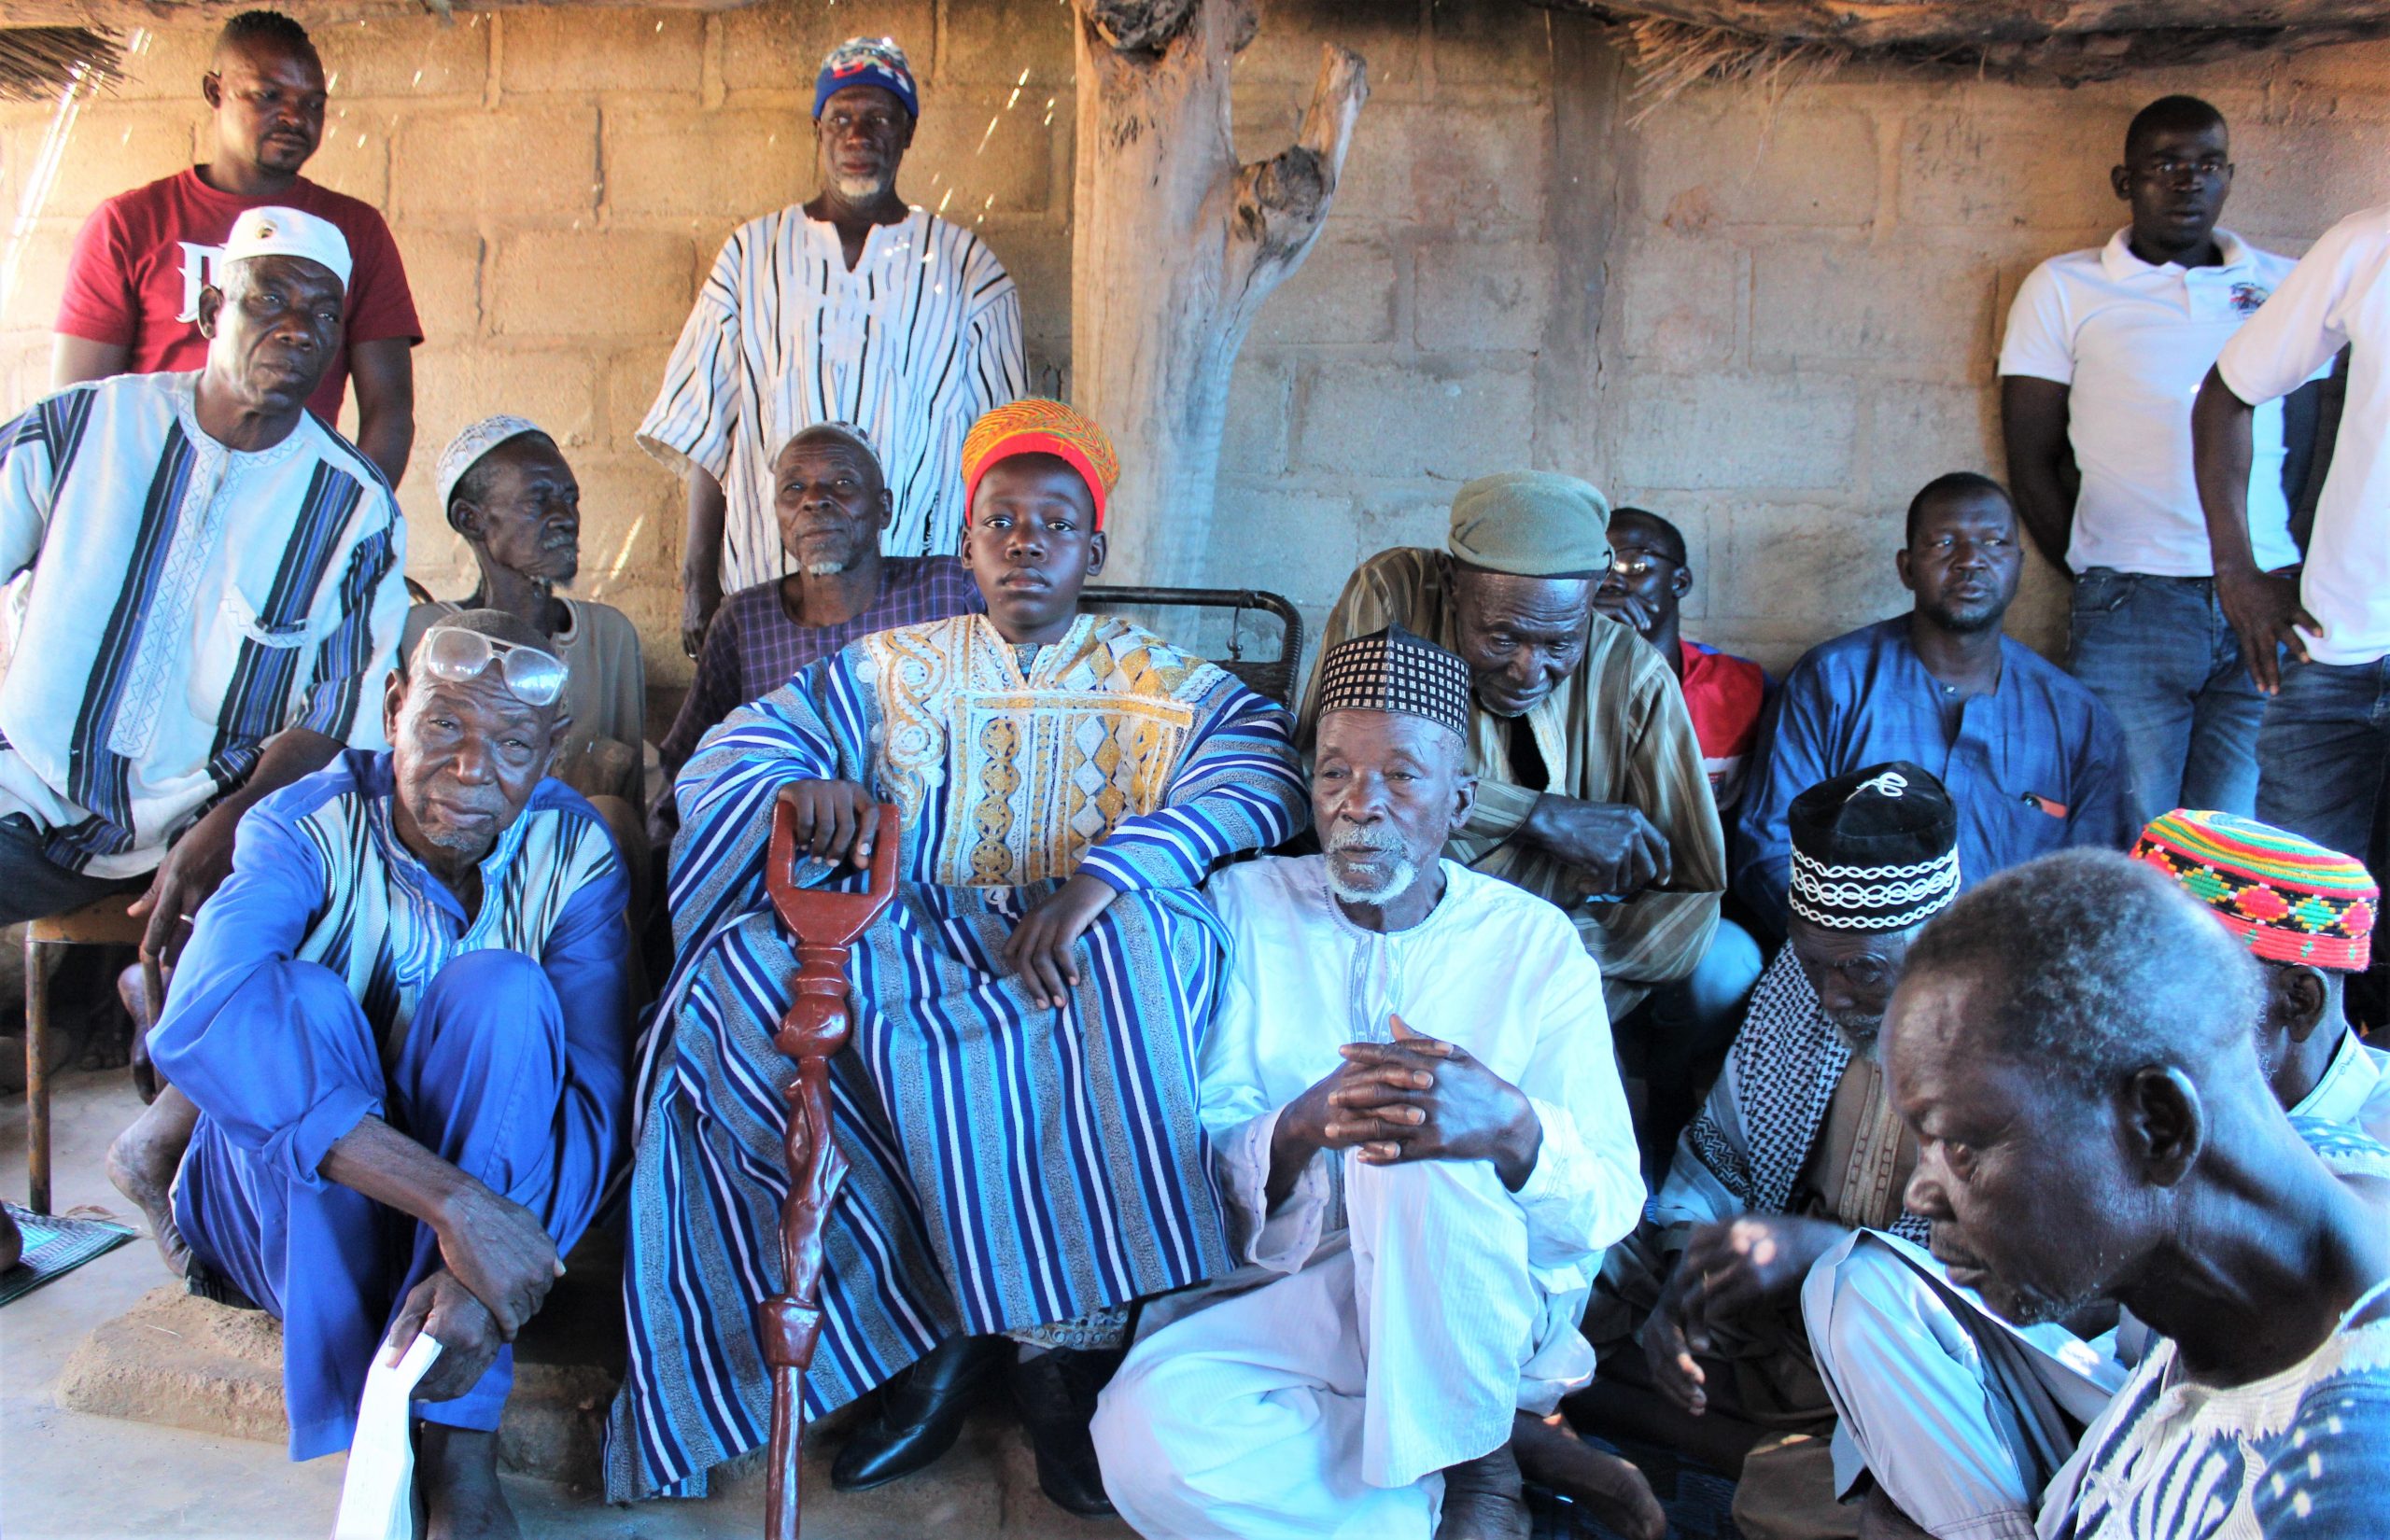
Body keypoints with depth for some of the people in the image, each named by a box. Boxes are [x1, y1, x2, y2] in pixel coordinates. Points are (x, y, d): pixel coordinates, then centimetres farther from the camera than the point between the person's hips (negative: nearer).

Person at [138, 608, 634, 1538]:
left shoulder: (575, 854, -11)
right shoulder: (306, 828, -17)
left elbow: (595, 1091, -20)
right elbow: (197, 1021, -37)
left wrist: (485, 1276, -39)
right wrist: (450, 1199, -46)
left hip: (490, 1202, 1)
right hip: (299, 1213, -1)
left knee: (501, 991, -27)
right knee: (302, 1001, -29)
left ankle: (457, 1434, -28)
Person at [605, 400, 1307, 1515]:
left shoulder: (1163, 686, 14)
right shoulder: (890, 669, 20)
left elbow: (1255, 775, -7)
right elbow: (728, 756, 10)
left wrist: (1107, 873, -25)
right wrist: (798, 789, -16)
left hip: (1076, 964, -2)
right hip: (910, 952, 2)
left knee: (1147, 940, -37)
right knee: (739, 976, -28)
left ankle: (1068, 1336, -23)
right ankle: (936, 1323, -21)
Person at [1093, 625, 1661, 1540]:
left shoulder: (1535, 941, 1)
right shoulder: (1244, 906, 3)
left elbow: (1613, 1205, -6)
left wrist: (1510, 1127, -30)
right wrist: (1300, 1129, -27)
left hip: (1478, 1314, -1)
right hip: (1279, 1291, 2)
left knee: (1419, 1156, -33)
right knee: (1147, 1438, -30)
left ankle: (1477, 1463, -8)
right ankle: (1518, 1445, -11)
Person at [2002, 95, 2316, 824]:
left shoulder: (2287, 287, 15)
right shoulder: (2064, 288, 9)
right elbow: (2031, 461, 6)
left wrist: (2291, 585, 3)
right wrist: (2097, 581, 1)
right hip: (2129, 612, -2)